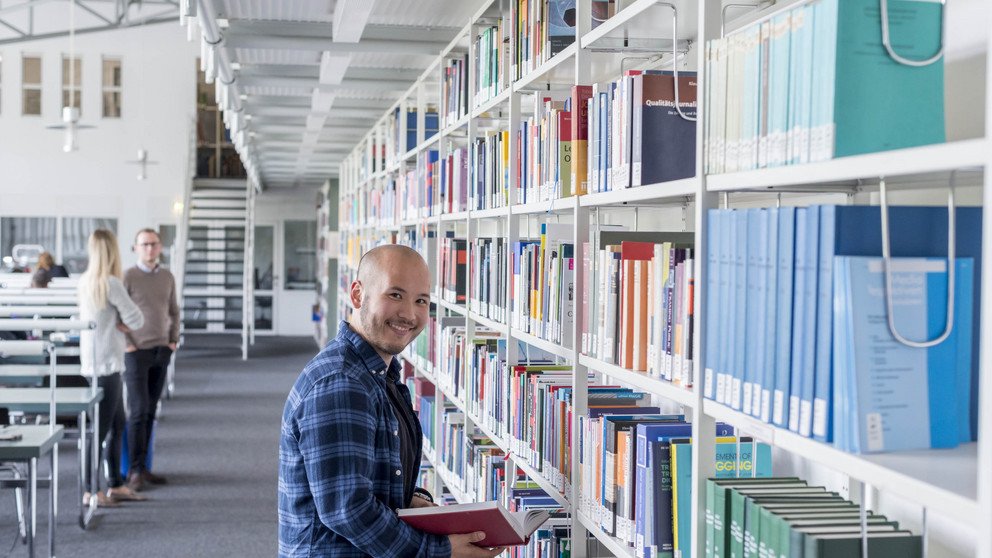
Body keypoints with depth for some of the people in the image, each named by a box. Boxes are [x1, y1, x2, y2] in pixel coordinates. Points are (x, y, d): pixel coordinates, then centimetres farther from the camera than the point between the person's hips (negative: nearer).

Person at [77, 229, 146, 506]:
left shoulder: (85, 281, 8)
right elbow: (136, 319, -14)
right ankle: (91, 491, -1)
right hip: (106, 365, -9)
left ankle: (115, 485, 24)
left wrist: (117, 323, 0)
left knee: (118, 425, 17)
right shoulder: (111, 283, -17)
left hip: (94, 364, 9)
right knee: (101, 429, -4)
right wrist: (124, 321, 4)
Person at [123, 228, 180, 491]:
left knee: (150, 412, 8)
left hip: (162, 351, 5)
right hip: (137, 351, -5)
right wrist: (126, 344, -12)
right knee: (138, 411, -7)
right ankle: (135, 470, -1)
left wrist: (174, 340, 9)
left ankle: (143, 467, 14)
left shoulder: (167, 277, 9)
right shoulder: (128, 277, -8)